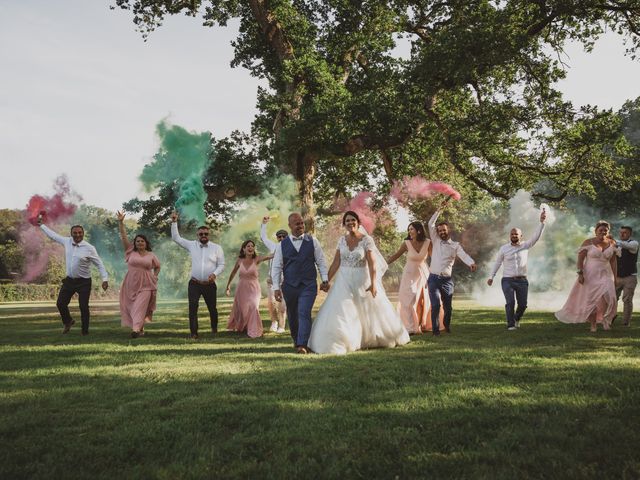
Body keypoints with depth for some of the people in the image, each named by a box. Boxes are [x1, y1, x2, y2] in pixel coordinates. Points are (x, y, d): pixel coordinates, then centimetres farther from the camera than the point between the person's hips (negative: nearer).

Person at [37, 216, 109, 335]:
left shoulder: (89, 248, -12)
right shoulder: (67, 242, 0)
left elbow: (99, 264, -9)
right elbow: (53, 235, 16)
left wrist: (105, 279, -17)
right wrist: (41, 225, 24)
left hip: (83, 282, -5)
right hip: (69, 280, 5)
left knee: (83, 307, -6)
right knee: (60, 303, 9)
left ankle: (85, 330, 10)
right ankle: (68, 322, 37)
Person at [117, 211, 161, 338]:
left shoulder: (151, 255, 6)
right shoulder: (130, 251, 5)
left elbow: (157, 267, 23)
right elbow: (123, 237, -1)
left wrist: (155, 277, 8)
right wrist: (120, 222, -8)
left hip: (145, 285, -2)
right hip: (131, 285, 2)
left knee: (140, 307, -13)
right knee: (132, 307, 5)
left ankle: (136, 329, -24)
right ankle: (141, 328, 20)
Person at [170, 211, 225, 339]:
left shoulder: (217, 248, 0)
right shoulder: (192, 245, 4)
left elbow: (221, 265, 1)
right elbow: (176, 238, 9)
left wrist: (215, 274, -17)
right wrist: (174, 222, -1)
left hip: (210, 285, 0)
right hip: (194, 284, 0)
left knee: (212, 308, 13)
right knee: (192, 308, -11)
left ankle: (214, 328, 38)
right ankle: (194, 333, -6)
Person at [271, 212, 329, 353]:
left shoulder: (312, 241, 4)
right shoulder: (282, 245, 3)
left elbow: (321, 261, 7)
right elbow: (276, 267, 4)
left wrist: (325, 279, 1)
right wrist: (276, 287, -2)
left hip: (308, 285, -1)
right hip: (289, 286, 2)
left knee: (304, 314, -14)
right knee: (292, 316, 12)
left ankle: (302, 345, -16)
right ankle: (296, 340, 30)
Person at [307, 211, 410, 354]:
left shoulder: (367, 240, -9)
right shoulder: (342, 240, 3)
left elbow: (372, 263, -14)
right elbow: (336, 263, 5)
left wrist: (373, 283, -21)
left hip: (362, 280, -3)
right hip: (344, 281, 3)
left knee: (370, 311, 10)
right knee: (340, 312, -2)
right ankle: (341, 343, 10)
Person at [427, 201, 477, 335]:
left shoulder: (455, 245, 5)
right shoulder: (436, 242, 10)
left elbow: (463, 255, -14)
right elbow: (431, 224, 2)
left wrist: (471, 263, -35)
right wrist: (440, 209, -3)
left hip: (447, 280, 0)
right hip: (433, 279, 0)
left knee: (447, 306, 6)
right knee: (436, 305, -12)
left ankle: (447, 325, 33)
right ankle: (435, 329, 0)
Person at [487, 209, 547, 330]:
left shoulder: (526, 246, 1)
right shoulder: (504, 248, 1)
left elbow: (536, 236, -11)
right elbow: (497, 262, 9)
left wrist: (542, 222, -24)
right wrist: (491, 277, 9)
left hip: (522, 280, 2)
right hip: (507, 280, -1)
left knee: (523, 304, 6)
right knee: (510, 302, -14)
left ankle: (516, 319, 36)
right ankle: (510, 325, 0)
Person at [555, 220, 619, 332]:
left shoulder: (611, 243, 5)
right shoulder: (588, 242, -5)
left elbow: (613, 261, 10)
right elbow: (580, 259, -6)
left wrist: (615, 277, 9)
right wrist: (580, 273, -15)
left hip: (605, 275, 2)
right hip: (590, 276, -2)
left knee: (607, 296, -22)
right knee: (590, 300, 3)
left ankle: (602, 319, -8)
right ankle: (593, 324, 15)